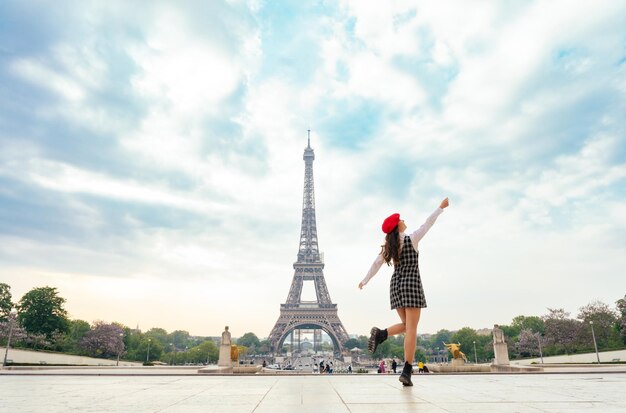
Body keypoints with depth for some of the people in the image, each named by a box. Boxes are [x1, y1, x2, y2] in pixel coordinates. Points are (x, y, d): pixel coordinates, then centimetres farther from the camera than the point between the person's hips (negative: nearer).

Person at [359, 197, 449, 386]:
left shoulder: (389, 245, 7)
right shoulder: (412, 239, -7)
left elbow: (376, 264, 12)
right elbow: (428, 223, 2)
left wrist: (365, 281, 22)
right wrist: (441, 207, 14)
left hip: (396, 285, 6)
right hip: (411, 284, -5)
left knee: (405, 326, 17)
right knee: (412, 329, -5)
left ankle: (380, 334, -11)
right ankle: (407, 371, -10)